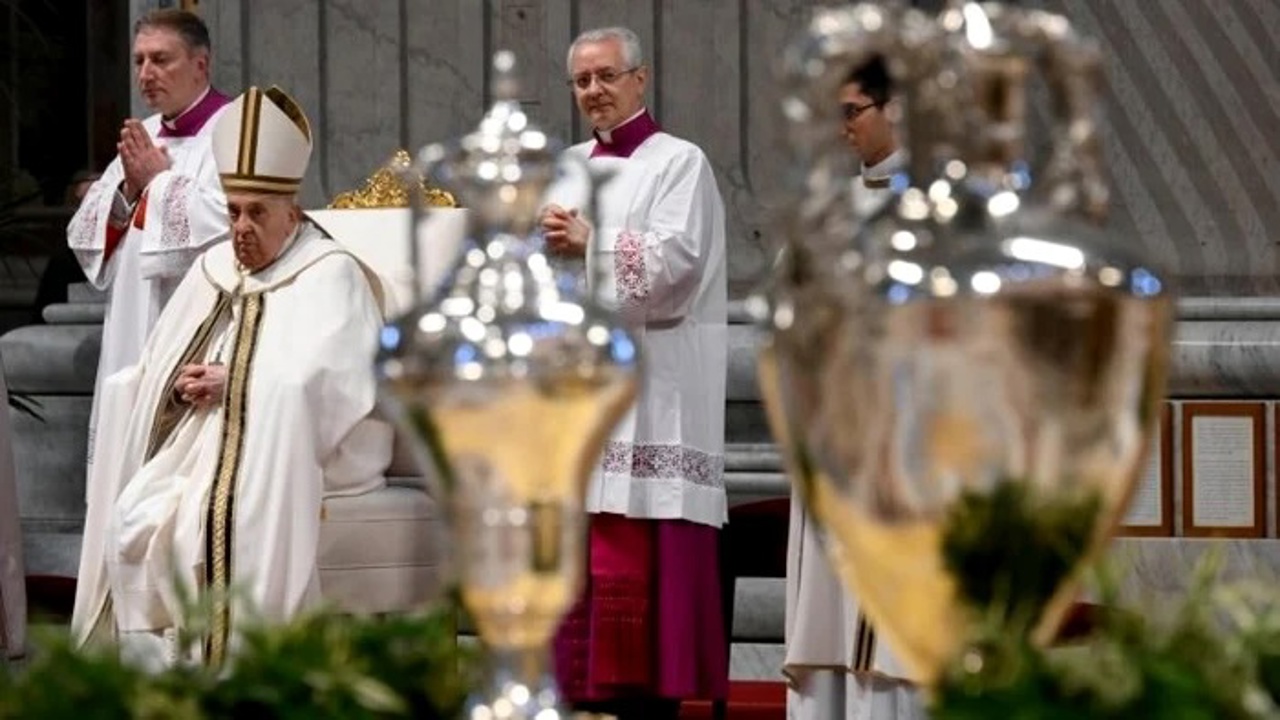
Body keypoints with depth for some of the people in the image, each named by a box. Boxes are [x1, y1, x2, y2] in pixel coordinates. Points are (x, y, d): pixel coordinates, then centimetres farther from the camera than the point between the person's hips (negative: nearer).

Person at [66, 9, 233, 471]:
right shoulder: (141, 137, 18)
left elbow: (230, 225, -22)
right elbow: (86, 236, 16)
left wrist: (159, 181, -9)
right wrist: (128, 188, -3)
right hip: (132, 343, 8)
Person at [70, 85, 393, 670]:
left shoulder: (330, 276, -1)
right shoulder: (212, 270, 19)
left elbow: (327, 384, -16)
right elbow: (153, 372, 17)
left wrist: (235, 383, -16)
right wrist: (179, 385, -6)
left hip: (288, 462, -6)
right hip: (192, 447, 6)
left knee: (214, 523, -33)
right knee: (133, 518, -19)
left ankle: (217, 657, -25)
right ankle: (147, 659, -16)